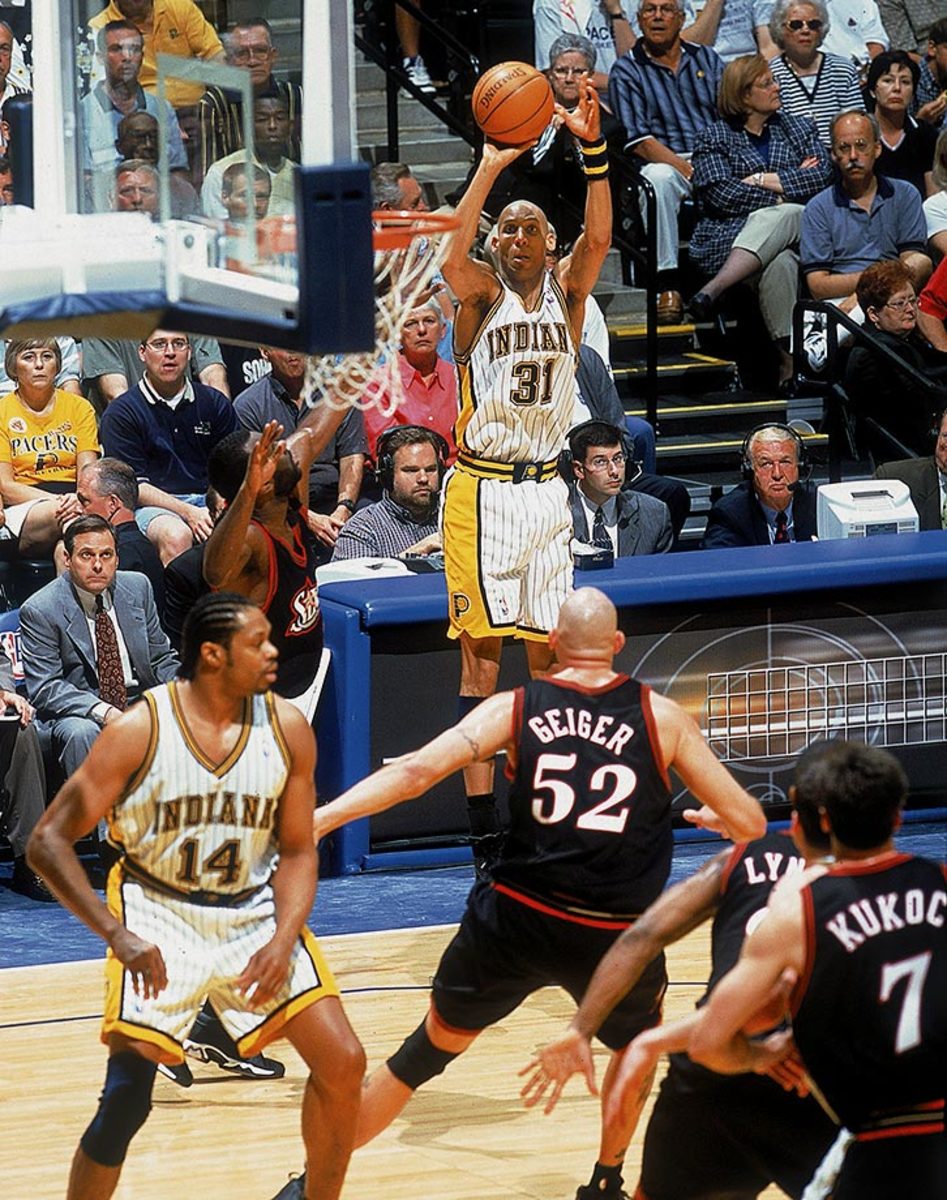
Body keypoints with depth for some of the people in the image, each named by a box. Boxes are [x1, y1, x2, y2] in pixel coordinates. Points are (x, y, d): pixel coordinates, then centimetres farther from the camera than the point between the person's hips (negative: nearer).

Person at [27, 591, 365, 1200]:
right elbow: (49, 841, -15)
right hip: (159, 916, -3)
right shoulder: (141, 729, -18)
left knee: (343, 1063, -7)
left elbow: (297, 850, 2)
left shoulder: (287, 728, -8)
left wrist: (284, 937, -16)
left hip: (255, 914, 3)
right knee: (127, 1096, -16)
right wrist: (117, 934, -25)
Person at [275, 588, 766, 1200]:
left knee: (431, 1047, 18)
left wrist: (318, 818, -11)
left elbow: (416, 772, -9)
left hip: (517, 919, 1)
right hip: (615, 935, -1)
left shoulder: (515, 709, 4)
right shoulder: (662, 717, 4)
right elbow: (749, 822, 7)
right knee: (639, 1043, 33)